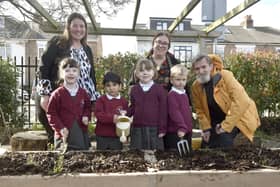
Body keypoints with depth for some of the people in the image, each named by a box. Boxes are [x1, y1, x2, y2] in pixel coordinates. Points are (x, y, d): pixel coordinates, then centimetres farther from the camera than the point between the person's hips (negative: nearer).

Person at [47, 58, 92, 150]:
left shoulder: (83, 93, 6)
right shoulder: (57, 94, -6)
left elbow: (88, 107, 19)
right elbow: (51, 113, -4)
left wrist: (86, 116, -2)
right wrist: (60, 128, -13)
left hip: (81, 133, 4)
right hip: (64, 135, -3)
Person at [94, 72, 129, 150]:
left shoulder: (123, 101, 2)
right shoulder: (101, 100, -1)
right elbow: (98, 114, -13)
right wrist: (112, 118, -25)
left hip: (117, 137, 1)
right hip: (102, 136, -1)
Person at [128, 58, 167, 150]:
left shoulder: (159, 89, -3)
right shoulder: (134, 89, 6)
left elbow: (163, 110, -4)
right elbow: (132, 107, 12)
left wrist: (162, 129, -5)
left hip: (154, 129, -3)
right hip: (137, 129, 3)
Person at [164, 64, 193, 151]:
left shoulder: (184, 94, 15)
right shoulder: (171, 95, -14)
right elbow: (174, 112, -23)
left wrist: (189, 127, 19)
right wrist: (181, 127, -28)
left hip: (187, 131, 9)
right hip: (174, 133, -9)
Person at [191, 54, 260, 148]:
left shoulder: (225, 76, -25)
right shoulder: (196, 87, -9)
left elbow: (241, 101, -30)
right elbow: (200, 110, 4)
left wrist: (226, 125, -29)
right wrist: (206, 128, -8)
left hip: (237, 116, -5)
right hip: (217, 120, 6)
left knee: (225, 138, -23)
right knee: (207, 144, 6)